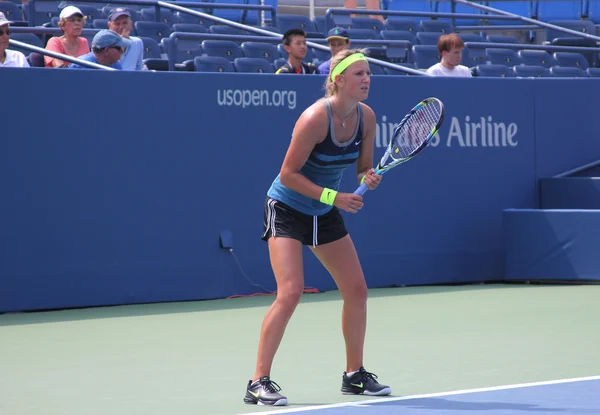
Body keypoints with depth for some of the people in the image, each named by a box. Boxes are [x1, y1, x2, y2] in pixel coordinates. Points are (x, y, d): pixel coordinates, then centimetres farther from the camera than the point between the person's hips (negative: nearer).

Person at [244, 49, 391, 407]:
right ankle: (259, 383, -14)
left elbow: (363, 168, 6)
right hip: (287, 209, -7)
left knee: (357, 290, 7)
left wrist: (369, 177, -17)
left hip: (326, 214, 7)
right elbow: (288, 175, -23)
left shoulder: (366, 117, -6)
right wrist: (333, 197, -28)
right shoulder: (315, 118, -26)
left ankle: (354, 375, 22)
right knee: (290, 292, -20)